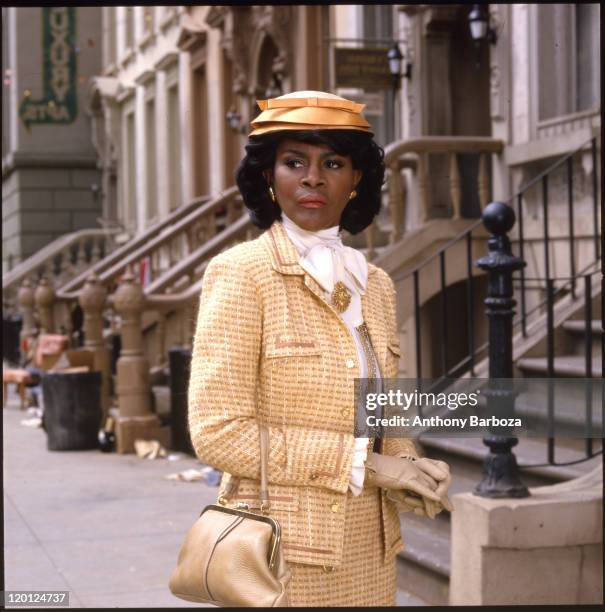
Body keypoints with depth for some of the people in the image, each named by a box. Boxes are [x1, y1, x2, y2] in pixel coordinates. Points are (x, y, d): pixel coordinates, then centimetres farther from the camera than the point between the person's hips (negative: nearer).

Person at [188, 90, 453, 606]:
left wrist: (408, 469, -7)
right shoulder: (240, 273, -10)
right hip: (285, 557, -6)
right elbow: (218, 432, -17)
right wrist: (363, 463, -16)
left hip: (370, 554, 6)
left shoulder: (376, 284, 8)